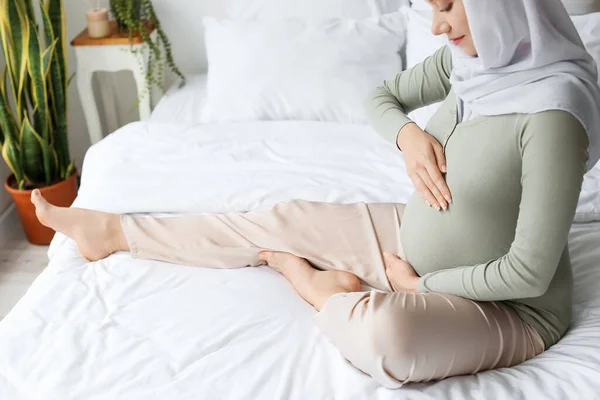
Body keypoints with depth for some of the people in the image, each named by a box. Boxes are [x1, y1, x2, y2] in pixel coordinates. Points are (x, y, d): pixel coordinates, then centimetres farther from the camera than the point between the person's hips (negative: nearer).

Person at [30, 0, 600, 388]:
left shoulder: (554, 107, -30)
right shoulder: (467, 55, -6)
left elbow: (529, 273, -27)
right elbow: (382, 96, 10)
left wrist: (417, 283, -15)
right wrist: (408, 134, -13)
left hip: (509, 306, -7)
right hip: (415, 242, 7)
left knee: (382, 330, -41)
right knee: (279, 222, 6)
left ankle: (324, 292, -2)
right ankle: (112, 231, 23)